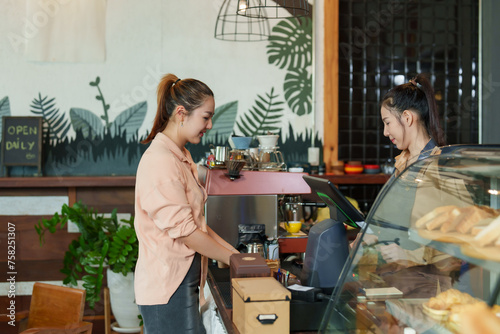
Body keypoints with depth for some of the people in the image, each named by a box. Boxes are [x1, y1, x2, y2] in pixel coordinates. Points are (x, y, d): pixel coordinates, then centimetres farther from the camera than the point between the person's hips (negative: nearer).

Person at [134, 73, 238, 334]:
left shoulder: (181, 157, 13)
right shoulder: (160, 161, -18)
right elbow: (184, 231, -19)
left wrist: (233, 252, 7)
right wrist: (234, 260, -10)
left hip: (183, 280, 9)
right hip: (168, 286, -9)